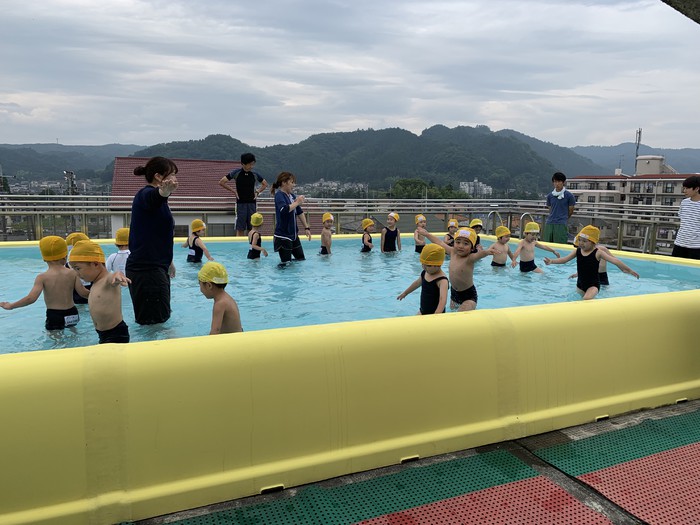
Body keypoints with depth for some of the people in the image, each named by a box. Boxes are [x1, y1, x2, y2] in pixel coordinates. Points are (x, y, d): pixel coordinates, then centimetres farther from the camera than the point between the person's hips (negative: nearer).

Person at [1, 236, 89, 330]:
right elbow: (83, 293, -5)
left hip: (54, 316, -3)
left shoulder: (42, 277, -10)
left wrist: (10, 306, -5)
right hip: (72, 314, 3)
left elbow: (31, 298, -18)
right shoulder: (72, 273, -5)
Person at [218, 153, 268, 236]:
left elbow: (265, 184, 19)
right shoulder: (236, 173, -4)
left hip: (252, 202, 2)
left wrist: (257, 192, 5)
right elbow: (221, 182, -3)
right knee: (240, 229, 0)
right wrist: (233, 190, -4)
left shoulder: (255, 174, 3)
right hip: (241, 203, -2)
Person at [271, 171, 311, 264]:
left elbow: (300, 212, 16)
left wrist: (306, 228, 14)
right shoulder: (279, 195, -14)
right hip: (283, 236, -8)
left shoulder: (292, 196, 9)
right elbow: (284, 209, -33)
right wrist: (297, 203, -19)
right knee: (285, 263, -4)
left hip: (293, 235, 8)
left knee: (301, 259, 14)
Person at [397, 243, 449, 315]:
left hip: (434, 313, -8)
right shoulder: (425, 273, 0)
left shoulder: (442, 281, -25)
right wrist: (405, 293, 35)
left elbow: (443, 300, -37)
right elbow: (417, 283, 21)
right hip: (422, 311, 8)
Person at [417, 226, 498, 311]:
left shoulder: (470, 258, -22)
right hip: (454, 292, 7)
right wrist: (426, 234, 23)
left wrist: (486, 252, -68)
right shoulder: (453, 252, -3)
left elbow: (478, 255, -45)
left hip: (469, 295, -7)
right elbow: (440, 243, 11)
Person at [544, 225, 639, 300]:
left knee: (587, 299, -32)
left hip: (593, 284, -6)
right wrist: (551, 261, -18)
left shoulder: (598, 253, -13)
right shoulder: (577, 251, -1)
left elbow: (614, 260, -16)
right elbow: (565, 259, -2)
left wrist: (629, 270, -18)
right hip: (580, 284, 6)